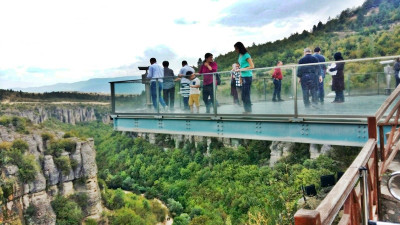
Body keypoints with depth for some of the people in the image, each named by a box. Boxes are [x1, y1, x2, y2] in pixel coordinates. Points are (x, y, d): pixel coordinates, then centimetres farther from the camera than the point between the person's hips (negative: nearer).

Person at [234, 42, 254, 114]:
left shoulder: (246, 55, -12)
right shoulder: (240, 55, 12)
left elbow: (252, 66, -14)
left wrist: (241, 69, -16)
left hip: (247, 76, -8)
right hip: (243, 77, 8)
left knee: (246, 94, -6)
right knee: (244, 95, 10)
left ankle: (248, 110, 2)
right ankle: (247, 109, 17)